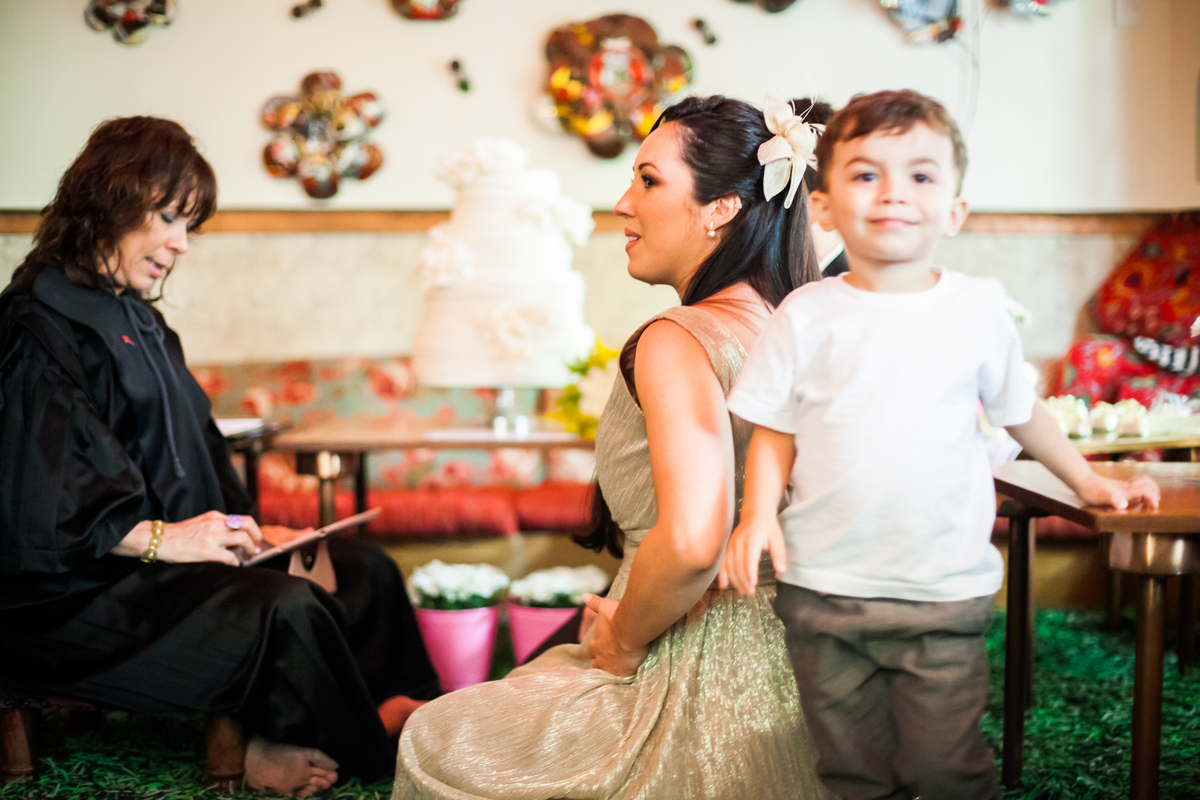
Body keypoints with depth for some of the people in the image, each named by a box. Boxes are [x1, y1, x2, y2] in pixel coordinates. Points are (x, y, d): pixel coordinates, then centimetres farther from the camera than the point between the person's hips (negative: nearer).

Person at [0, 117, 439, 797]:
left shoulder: (140, 323, 19)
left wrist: (244, 528, 5)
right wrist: (160, 538, -25)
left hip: (174, 552, 10)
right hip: (76, 589, -10)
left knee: (367, 574, 3)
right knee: (286, 609, -29)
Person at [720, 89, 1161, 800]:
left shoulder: (976, 311, 1)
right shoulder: (807, 315, -1)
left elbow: (1021, 411, 15)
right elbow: (774, 430, 4)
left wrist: (1089, 482, 22)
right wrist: (759, 512, -10)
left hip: (945, 593, 0)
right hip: (824, 591, 1)